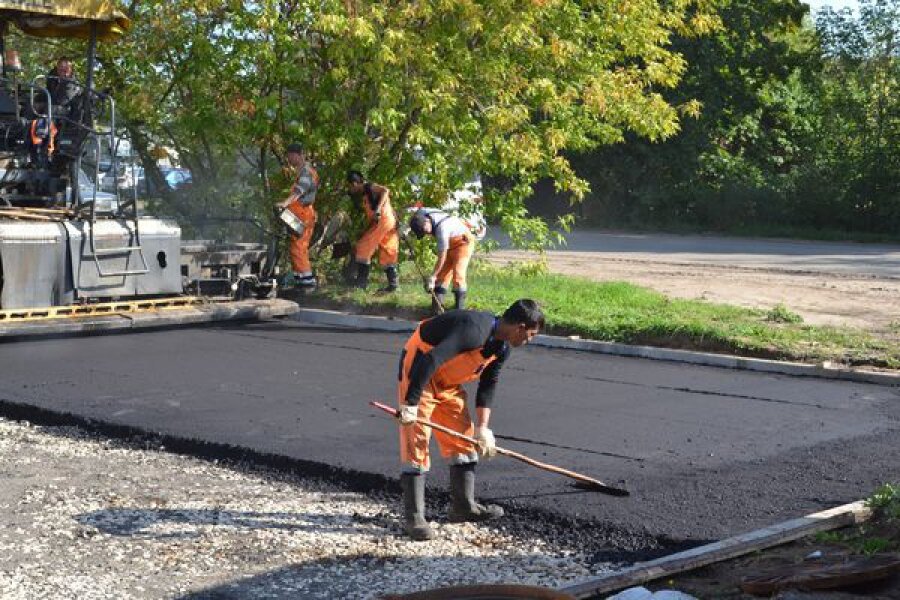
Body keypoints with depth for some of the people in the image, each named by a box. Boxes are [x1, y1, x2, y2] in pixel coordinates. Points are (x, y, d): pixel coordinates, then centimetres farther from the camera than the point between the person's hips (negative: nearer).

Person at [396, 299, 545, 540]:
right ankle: (413, 517, -8)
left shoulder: (502, 347, -2)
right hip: (418, 373, -10)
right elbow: (429, 361, -39)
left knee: (464, 438, 10)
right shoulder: (475, 331, -33)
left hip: (448, 382, 10)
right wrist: (410, 404, -36)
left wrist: (482, 428, 2)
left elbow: (488, 385, 8)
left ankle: (464, 506, 20)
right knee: (416, 441, -11)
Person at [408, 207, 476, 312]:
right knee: (442, 273, 2)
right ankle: (437, 306, 3)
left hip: (463, 242, -8)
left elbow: (442, 256, -30)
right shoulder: (422, 213, -16)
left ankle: (460, 307, -13)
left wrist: (433, 276, -25)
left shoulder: (441, 228, -37)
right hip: (450, 243, 8)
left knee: (457, 274, -18)